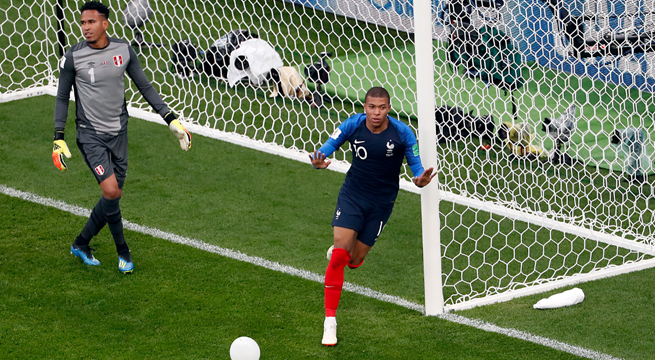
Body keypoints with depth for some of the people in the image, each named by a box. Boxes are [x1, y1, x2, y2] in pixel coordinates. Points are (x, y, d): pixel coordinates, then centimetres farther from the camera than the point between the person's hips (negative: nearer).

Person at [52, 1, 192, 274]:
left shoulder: (124, 50, -2)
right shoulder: (73, 57, -9)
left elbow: (145, 87, 7)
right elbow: (62, 97, 1)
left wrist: (171, 119, 2)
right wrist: (59, 139, -3)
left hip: (118, 133, 4)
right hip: (90, 135, -4)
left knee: (113, 196, 8)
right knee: (111, 190, -18)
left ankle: (81, 244, 27)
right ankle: (122, 250, 1)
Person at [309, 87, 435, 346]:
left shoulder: (402, 133, -16)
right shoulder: (353, 125, -13)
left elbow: (416, 164, -8)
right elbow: (328, 146, -7)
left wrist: (420, 179, -32)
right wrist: (319, 160, -31)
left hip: (381, 203, 0)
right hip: (352, 195, 0)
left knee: (353, 261, 8)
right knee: (339, 254, -16)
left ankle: (346, 253, 51)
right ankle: (330, 321, -9)